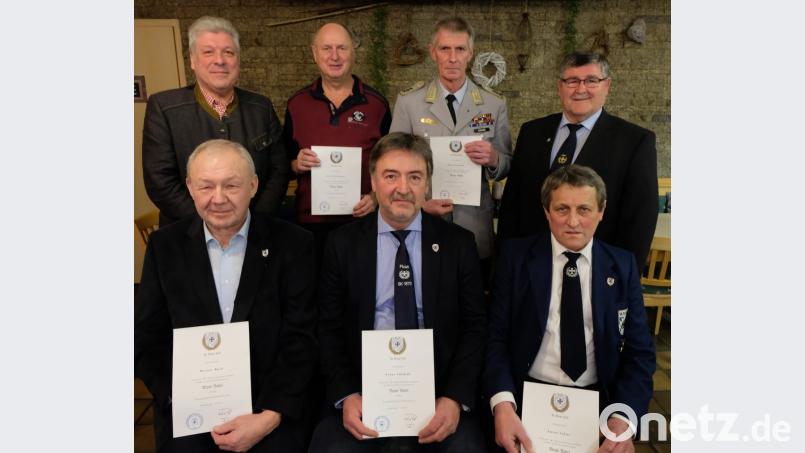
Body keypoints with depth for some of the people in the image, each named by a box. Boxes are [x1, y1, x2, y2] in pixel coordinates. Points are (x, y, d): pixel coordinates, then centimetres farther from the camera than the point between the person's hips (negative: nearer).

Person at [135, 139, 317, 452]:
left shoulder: (292, 245, -4)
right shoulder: (165, 246, 2)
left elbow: (301, 341, -5)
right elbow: (148, 341, 3)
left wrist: (269, 417, -16)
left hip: (271, 406, -1)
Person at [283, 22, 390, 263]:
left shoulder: (376, 103, 1)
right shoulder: (297, 104, 4)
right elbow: (285, 163, 11)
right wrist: (298, 164, -10)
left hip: (363, 219, 0)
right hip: (310, 221, 1)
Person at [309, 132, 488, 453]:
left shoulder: (458, 243, 3)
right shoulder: (343, 244, 3)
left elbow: (475, 327, 2)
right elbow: (329, 328, 4)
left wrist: (456, 398, -12)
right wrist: (346, 395, -10)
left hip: (438, 390, 1)